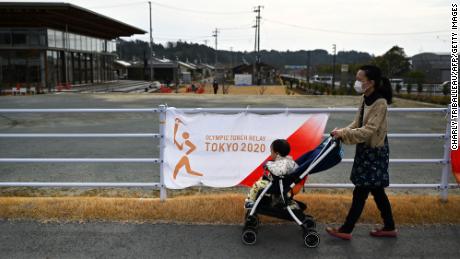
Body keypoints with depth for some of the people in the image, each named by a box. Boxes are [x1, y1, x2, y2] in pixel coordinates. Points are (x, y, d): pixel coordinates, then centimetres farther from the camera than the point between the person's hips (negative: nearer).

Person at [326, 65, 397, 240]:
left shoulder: (380, 103, -21)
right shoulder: (365, 99, 5)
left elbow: (368, 130, -26)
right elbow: (357, 123, 9)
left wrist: (344, 134, -25)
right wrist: (342, 131, -6)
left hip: (374, 152, -9)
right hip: (366, 150, 9)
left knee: (360, 192, 0)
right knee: (377, 191, 17)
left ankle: (346, 230, 10)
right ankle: (389, 227, 30)